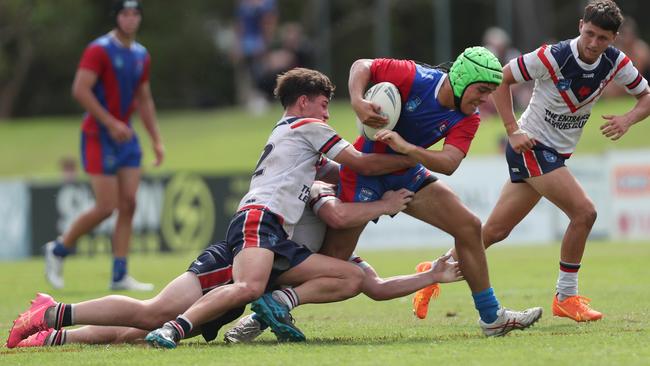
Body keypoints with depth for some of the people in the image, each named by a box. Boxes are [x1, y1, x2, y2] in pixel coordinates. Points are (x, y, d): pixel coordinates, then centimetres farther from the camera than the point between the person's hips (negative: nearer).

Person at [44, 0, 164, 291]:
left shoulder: (141, 55, 12)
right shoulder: (99, 50, -11)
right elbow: (80, 90, -19)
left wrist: (157, 140, 15)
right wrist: (111, 123, -22)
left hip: (125, 136, 7)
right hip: (99, 136, -7)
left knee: (128, 205, -1)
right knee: (106, 208, -8)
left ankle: (119, 276, 1)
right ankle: (58, 250, 12)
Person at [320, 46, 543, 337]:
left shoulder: (467, 120, -9)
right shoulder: (414, 78, -22)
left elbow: (449, 163, -24)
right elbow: (362, 66, -12)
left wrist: (407, 148, -40)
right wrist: (357, 102, -31)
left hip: (407, 175, 6)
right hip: (365, 169, -6)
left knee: (468, 226, -1)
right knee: (332, 260, -11)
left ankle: (492, 318, 8)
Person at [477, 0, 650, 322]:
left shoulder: (616, 63, -7)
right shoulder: (552, 57, -21)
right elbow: (501, 78, -11)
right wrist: (513, 131, -16)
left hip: (557, 153, 6)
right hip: (531, 146, -6)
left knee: (495, 231, 9)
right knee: (584, 212, -19)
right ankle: (566, 297, -6)